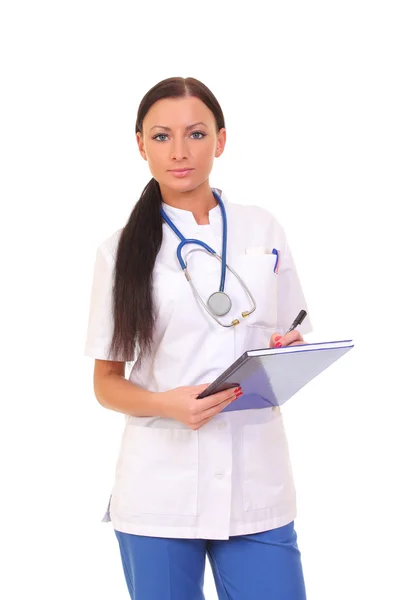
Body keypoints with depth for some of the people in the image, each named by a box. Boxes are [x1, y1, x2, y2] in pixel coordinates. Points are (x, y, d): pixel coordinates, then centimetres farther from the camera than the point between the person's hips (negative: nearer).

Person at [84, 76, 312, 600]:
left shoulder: (264, 230, 8)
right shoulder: (122, 250, 3)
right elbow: (107, 381, 5)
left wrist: (289, 355, -7)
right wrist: (167, 405, -15)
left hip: (257, 484, 1)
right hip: (159, 493, -1)